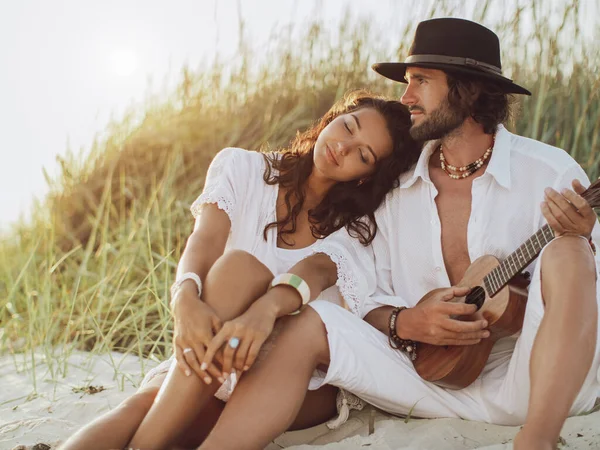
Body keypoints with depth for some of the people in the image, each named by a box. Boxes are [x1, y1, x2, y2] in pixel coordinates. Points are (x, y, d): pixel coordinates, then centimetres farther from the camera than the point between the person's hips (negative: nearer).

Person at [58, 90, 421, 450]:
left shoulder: (358, 227, 4)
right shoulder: (240, 169, 6)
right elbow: (203, 242, -10)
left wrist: (269, 307, -40)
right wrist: (186, 299, -34)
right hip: (214, 363, 2)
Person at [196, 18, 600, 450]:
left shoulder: (550, 173, -3)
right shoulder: (397, 185, 8)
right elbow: (367, 300, 9)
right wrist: (402, 323, -13)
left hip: (543, 385, -3)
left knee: (565, 253, -28)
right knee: (306, 325, -13)